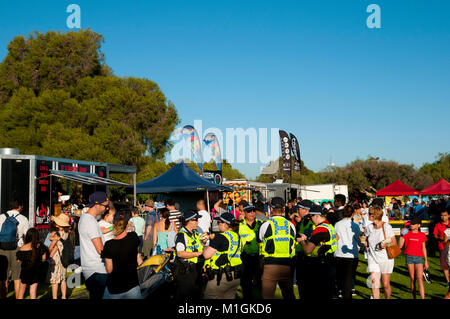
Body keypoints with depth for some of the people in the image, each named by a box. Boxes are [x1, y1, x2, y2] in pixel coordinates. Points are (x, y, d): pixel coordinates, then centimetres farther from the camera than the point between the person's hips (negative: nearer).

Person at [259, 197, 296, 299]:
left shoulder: (266, 225, -4)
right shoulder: (291, 225, 4)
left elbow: (261, 241, 8)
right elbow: (292, 244, 13)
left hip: (270, 264, -3)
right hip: (287, 265, 3)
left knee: (268, 295, 3)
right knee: (289, 294, 16)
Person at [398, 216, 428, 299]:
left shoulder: (422, 235, 5)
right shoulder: (407, 233, 4)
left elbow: (424, 248, 12)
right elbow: (399, 246, 0)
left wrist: (426, 261, 12)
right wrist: (402, 235, -9)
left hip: (418, 258, 0)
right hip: (409, 257, 1)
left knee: (420, 279, -11)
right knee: (412, 279, 7)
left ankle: (423, 298, -13)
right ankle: (414, 297, 17)